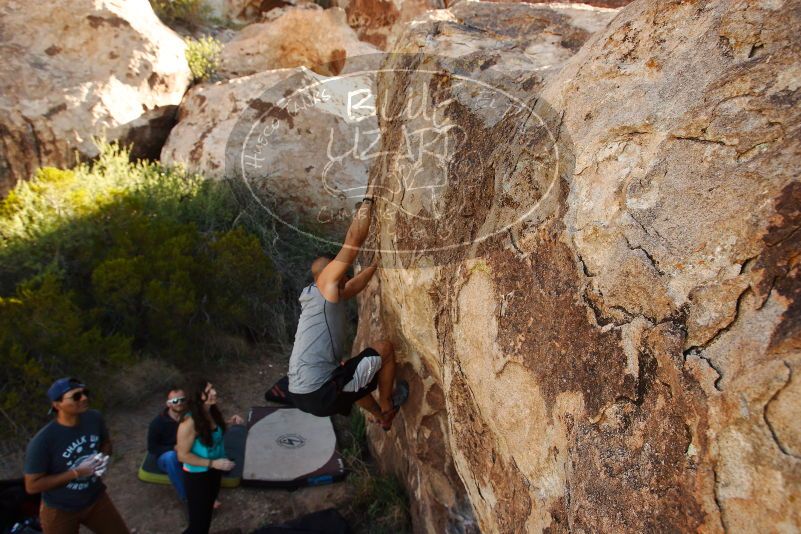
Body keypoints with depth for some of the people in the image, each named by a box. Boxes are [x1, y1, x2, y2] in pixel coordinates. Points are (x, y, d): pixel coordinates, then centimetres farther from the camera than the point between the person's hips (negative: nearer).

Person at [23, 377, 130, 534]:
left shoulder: (94, 418, -14)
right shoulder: (42, 441, -29)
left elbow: (106, 442, 6)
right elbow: (32, 485, -22)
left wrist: (103, 457, -16)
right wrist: (77, 472, -28)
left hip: (96, 498, 4)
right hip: (61, 510, -4)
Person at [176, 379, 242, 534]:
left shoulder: (212, 412, -9)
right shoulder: (190, 423, -30)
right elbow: (183, 456, -24)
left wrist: (229, 422, -5)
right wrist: (213, 463, -27)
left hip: (214, 472, 7)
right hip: (197, 476, -7)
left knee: (207, 513, 27)